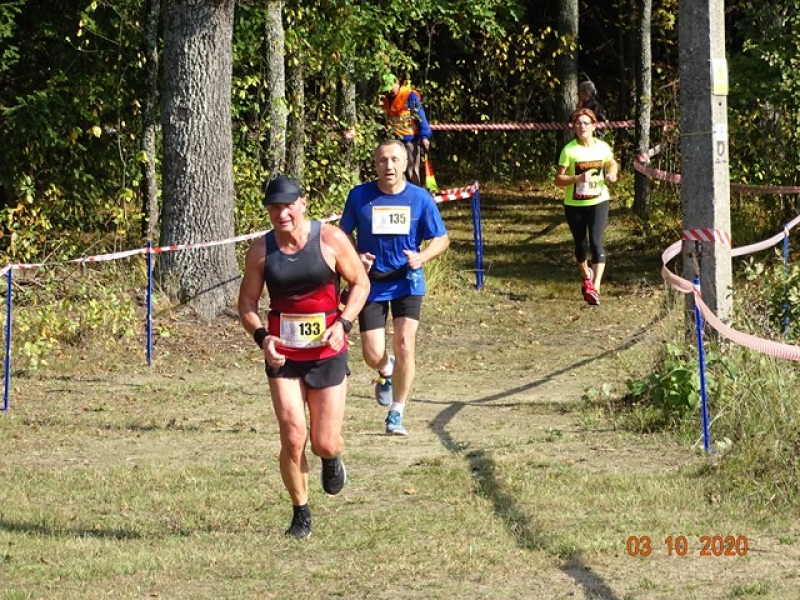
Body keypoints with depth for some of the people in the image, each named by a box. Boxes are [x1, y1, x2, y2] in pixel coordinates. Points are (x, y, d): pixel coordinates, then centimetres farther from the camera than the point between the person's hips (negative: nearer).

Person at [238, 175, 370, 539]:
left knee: (324, 444, 0)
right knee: (292, 439, -8)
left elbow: (360, 283, 2)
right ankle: (301, 514, 12)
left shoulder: (330, 240, -8)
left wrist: (343, 323, -13)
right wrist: (261, 337, -15)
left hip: (327, 353, -1)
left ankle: (332, 458, 40)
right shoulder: (261, 251, -3)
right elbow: (247, 303, 4)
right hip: (282, 355, 1)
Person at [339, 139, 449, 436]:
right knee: (373, 355, -3)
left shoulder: (420, 198, -6)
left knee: (405, 347, -12)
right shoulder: (359, 196, -6)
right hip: (372, 282, 0)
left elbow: (441, 239, 2)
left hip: (407, 281, 0)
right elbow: (344, 233, 7)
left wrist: (422, 257, -19)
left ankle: (396, 414, 4)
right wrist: (355, 257, -13)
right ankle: (386, 371, 37)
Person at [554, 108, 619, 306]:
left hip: (598, 202, 0)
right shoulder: (569, 150, -9)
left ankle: (595, 288, -24)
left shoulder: (602, 147, -1)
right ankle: (586, 275, 45)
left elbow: (612, 164, 19)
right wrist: (577, 178, -27)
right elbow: (558, 179, -10)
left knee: (596, 242, -16)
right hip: (574, 204, 0)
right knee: (581, 244, 14)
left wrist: (613, 174, -4)